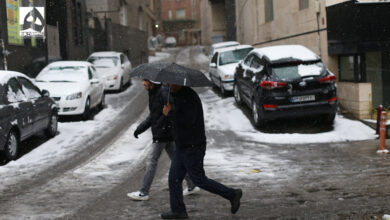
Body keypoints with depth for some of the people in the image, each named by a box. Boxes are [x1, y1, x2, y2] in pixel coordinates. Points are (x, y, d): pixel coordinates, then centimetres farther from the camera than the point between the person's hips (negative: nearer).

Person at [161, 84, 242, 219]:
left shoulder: (189, 97, -20)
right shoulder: (178, 96, 12)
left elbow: (188, 120, -30)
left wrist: (170, 113, -19)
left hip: (193, 148, -10)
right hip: (182, 147, 10)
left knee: (199, 180, -1)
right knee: (174, 179, 9)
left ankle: (232, 194, 11)